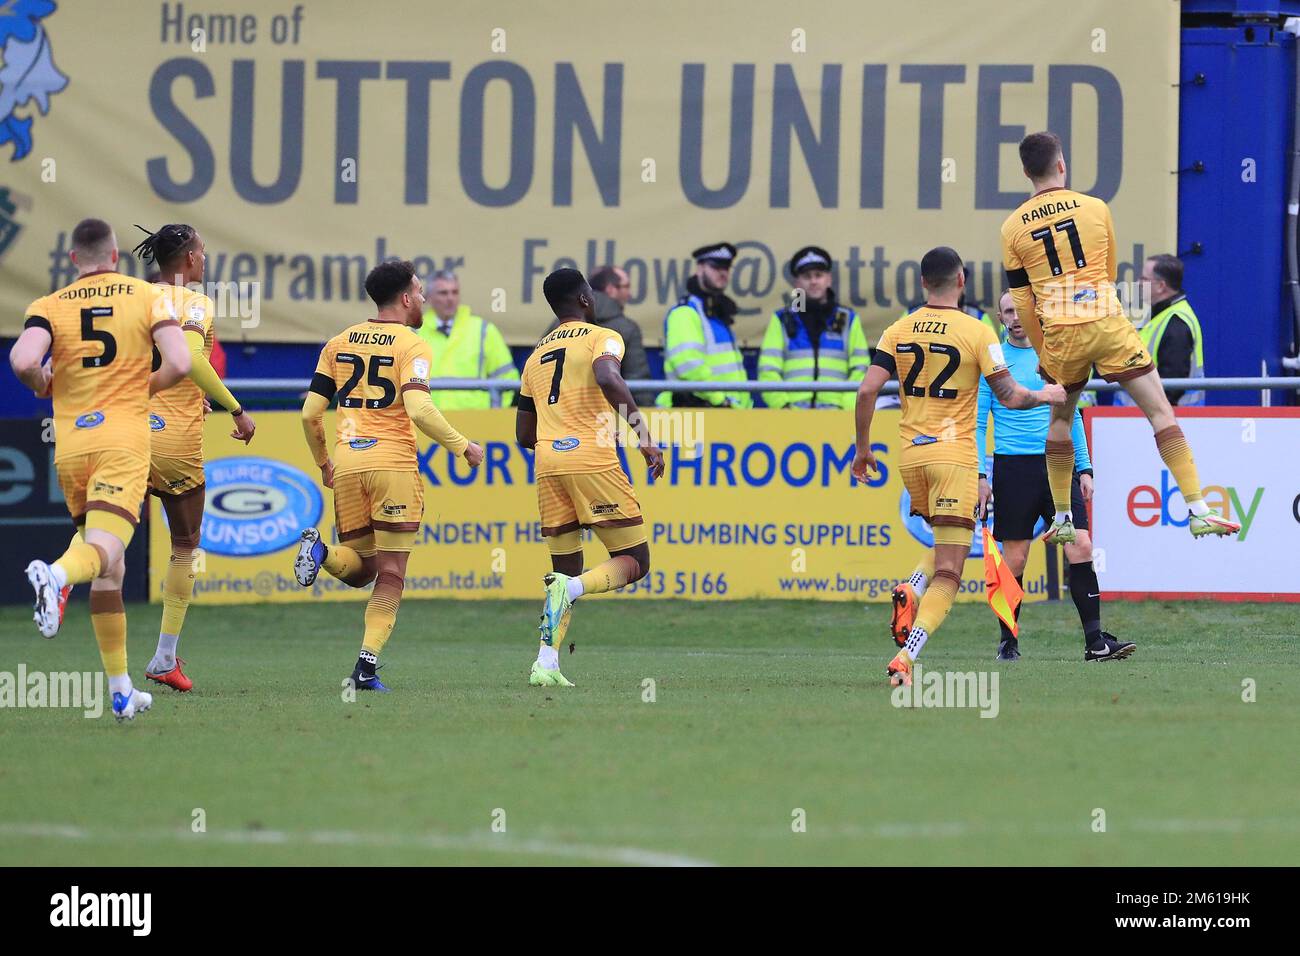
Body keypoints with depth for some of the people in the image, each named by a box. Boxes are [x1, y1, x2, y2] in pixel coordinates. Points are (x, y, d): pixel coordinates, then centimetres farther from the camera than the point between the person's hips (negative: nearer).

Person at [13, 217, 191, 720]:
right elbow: (179, 364, -8)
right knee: (102, 553, -16)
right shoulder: (147, 296, 4)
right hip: (124, 438, -3)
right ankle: (55, 575, -51)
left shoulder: (48, 306, 4)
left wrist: (44, 385, 9)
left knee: (109, 569, 14)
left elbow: (23, 361, -14)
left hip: (70, 443, 3)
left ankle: (120, 688, 15)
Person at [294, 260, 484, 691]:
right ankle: (367, 662, -10)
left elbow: (310, 413, 9)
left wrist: (323, 462, 24)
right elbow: (418, 409, -19)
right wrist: (462, 447, -9)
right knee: (390, 573, 2)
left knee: (358, 569, 14)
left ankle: (322, 552, -18)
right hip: (394, 461, -4)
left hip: (347, 462, 4)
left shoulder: (339, 343, 12)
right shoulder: (412, 346, -4)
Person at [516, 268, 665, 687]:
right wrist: (642, 432, -20)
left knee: (567, 571, 13)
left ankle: (546, 664, -3)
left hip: (547, 463, 6)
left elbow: (524, 434, 24)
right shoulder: (603, 338, 2)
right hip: (592, 458, -6)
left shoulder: (536, 355, 22)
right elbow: (607, 378, -21)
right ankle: (572, 589, -28)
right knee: (634, 561, 0)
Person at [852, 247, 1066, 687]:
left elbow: (867, 390, -3)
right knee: (948, 574, -5)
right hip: (954, 454, -5)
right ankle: (906, 657, -23)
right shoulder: (978, 333, -7)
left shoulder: (898, 331, 4)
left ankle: (909, 594, -3)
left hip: (911, 453, 5)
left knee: (945, 546, 27)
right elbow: (1009, 397, -4)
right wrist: (1045, 396, 16)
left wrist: (862, 448, 8)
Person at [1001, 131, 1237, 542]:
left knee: (1060, 418, 23)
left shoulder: (1013, 228, 4)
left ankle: (1062, 519, 22)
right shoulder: (1095, 208, 3)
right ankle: (1198, 511, -9)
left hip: (1060, 334, 1)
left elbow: (1022, 301, 7)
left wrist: (1043, 353, 18)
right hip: (1108, 323, -1)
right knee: (1160, 411, 0)